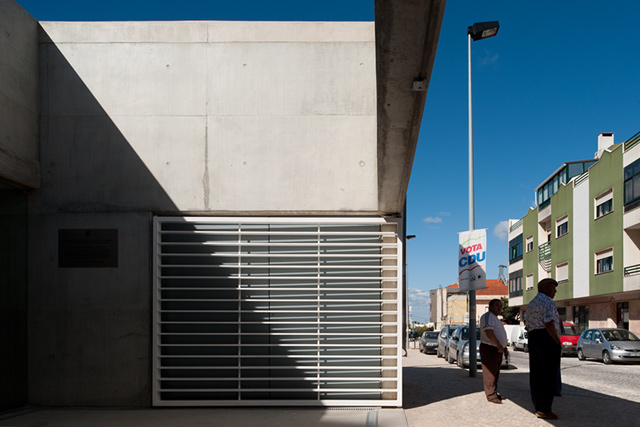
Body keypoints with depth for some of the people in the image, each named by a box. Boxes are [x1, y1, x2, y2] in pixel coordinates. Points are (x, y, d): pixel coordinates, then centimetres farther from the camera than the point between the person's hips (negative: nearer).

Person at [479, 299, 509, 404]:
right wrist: (499, 345, -28)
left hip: (497, 350, 11)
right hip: (489, 349, -11)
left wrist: (504, 348, 22)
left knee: (495, 373, 15)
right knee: (490, 373, -9)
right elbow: (488, 332, -25)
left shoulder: (496, 319, 22)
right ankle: (491, 395, -8)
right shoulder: (488, 316, -12)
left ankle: (494, 392, 22)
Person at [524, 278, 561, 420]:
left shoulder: (530, 304, 18)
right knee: (549, 375, -6)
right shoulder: (548, 302, -10)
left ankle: (538, 408, 12)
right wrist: (558, 343, -13)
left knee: (536, 375, 9)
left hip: (533, 339, 9)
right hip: (548, 340, -9)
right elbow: (549, 324, -20)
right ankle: (544, 410, -7)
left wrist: (534, 343, 18)